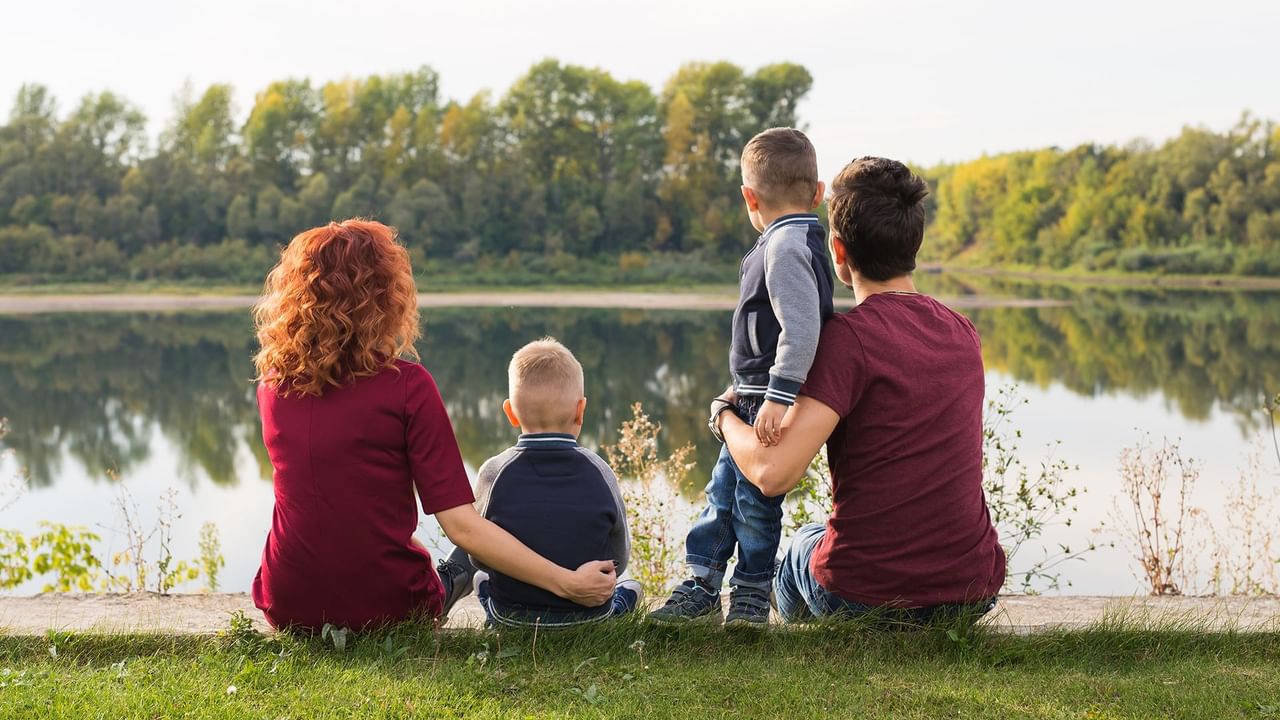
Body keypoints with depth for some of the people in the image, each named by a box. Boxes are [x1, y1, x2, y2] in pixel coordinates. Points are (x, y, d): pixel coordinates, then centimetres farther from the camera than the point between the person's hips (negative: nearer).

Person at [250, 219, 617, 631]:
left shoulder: (272, 385, -2)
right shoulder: (406, 385, -15)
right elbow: (461, 524, -18)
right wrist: (567, 582, -15)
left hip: (287, 608, 4)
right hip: (387, 609, -3)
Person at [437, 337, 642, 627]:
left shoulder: (494, 473, -18)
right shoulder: (600, 473, -16)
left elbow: (479, 556, -7)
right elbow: (617, 561, -5)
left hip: (508, 617, 0)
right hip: (590, 619, 0)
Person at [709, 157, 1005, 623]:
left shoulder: (849, 336, -18)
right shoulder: (964, 335, 3)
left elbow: (773, 473, -24)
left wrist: (724, 413, -4)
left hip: (867, 596, -4)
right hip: (974, 592, 4)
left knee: (803, 545, 32)